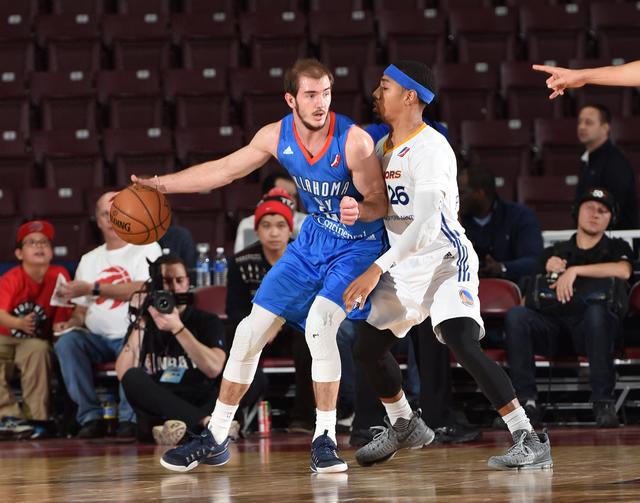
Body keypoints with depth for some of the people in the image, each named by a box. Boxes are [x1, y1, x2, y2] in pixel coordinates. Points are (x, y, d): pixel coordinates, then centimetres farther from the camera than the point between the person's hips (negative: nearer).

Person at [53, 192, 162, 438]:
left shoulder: (146, 249, 3)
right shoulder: (89, 260, 21)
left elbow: (144, 289, -14)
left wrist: (93, 288, -16)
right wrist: (72, 322, -4)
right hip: (97, 339, 4)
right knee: (66, 342, -26)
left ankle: (129, 418, -24)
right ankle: (90, 418, -23)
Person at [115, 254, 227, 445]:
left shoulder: (207, 321, 9)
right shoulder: (143, 326, 12)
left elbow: (214, 369, -11)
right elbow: (124, 374, -4)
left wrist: (177, 328, -18)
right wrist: (141, 322, -8)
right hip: (159, 410, 1)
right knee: (133, 378, -30)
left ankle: (187, 427, -42)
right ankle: (206, 422, -39)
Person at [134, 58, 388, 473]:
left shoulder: (354, 141, -26)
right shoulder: (277, 136, -10)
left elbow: (381, 202, -19)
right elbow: (224, 170, 3)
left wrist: (359, 210, -41)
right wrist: (162, 184, 0)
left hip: (358, 243, -6)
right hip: (314, 238, 6)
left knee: (319, 323, -30)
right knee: (251, 331, 3)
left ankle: (325, 440, -18)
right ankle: (215, 440, 16)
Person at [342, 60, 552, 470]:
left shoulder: (430, 148, -19)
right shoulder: (383, 147, 10)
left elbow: (425, 223, -29)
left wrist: (377, 269, -35)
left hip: (445, 259, -9)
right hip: (404, 265, 9)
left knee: (462, 343, -27)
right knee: (368, 348, 11)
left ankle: (529, 440, -25)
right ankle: (404, 425, 36)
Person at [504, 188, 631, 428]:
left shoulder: (616, 248, 19)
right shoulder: (554, 252, 27)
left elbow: (623, 270, -6)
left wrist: (574, 270, -10)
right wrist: (548, 271, 3)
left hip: (591, 328, -2)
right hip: (551, 325, 2)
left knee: (597, 311, -38)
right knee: (515, 315, -27)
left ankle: (603, 402, -36)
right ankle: (527, 399, -30)